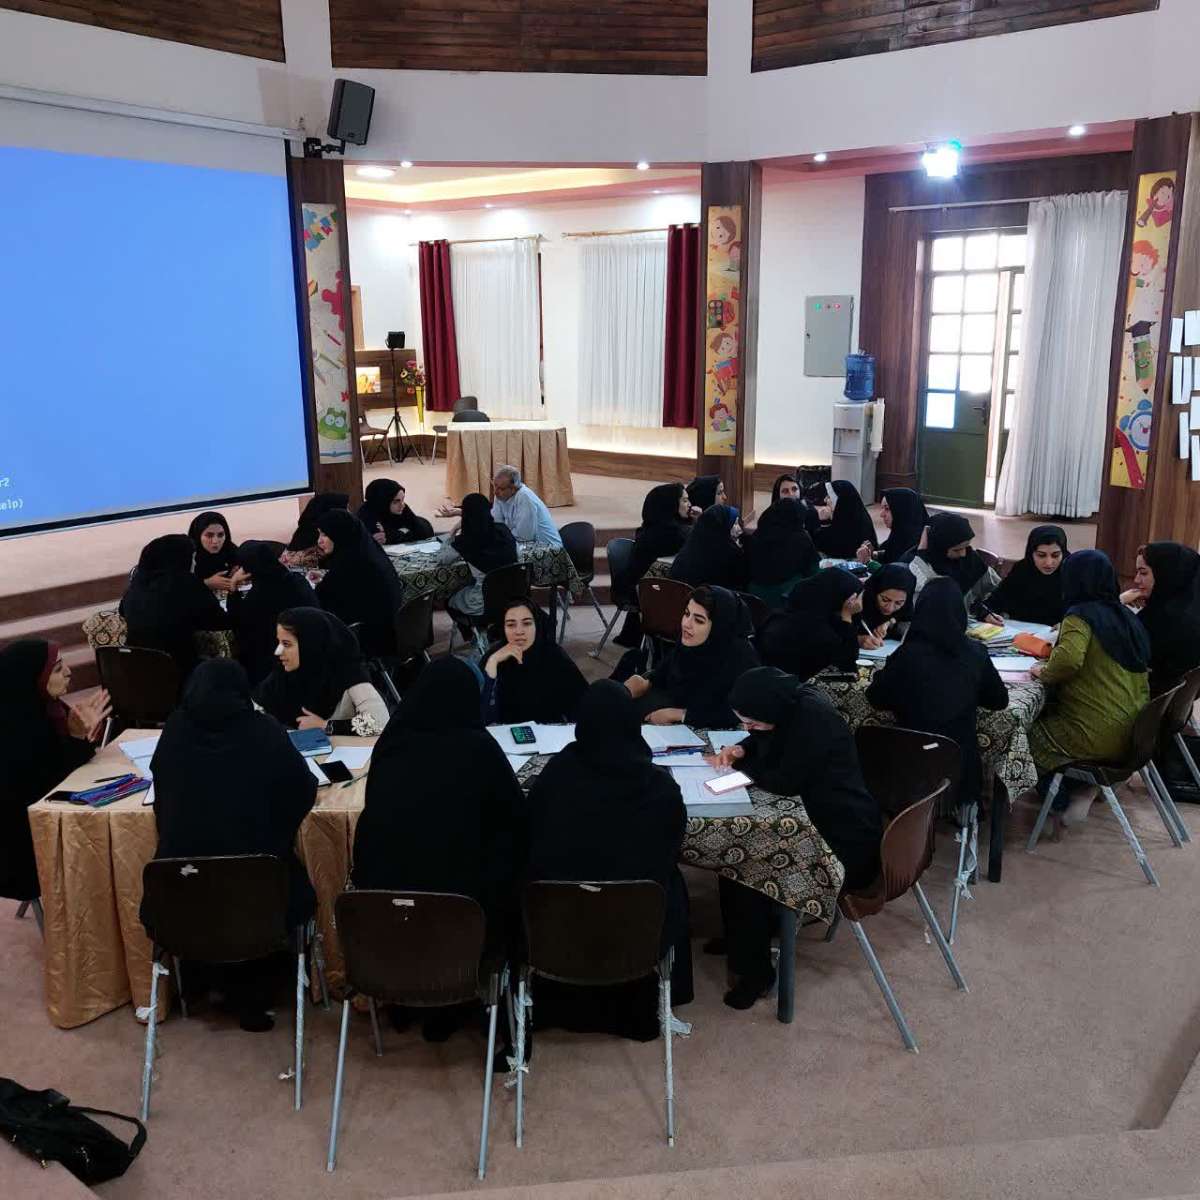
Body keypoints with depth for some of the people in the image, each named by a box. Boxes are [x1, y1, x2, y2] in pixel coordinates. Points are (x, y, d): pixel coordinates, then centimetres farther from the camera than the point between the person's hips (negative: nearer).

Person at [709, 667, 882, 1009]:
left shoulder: (814, 719, -28)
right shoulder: (791, 706, -1)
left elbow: (785, 782, -24)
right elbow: (766, 741, 19)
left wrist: (739, 766, -8)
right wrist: (740, 749, -2)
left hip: (847, 844, -10)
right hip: (815, 819, 10)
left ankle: (755, 973, 3)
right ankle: (742, 938, 26)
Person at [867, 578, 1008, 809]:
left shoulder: (908, 654, -13)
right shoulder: (975, 654, -6)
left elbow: (877, 699, -1)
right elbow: (999, 701, 8)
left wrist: (884, 673, 16)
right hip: (962, 769, 2)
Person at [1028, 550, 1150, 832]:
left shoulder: (1081, 616, -12)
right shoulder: (1127, 616, 11)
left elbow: (1069, 659, -30)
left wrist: (1044, 673, -11)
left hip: (1100, 738, -8)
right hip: (1136, 733, 8)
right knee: (1047, 714, 26)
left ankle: (1062, 802, 9)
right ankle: (1085, 787, 14)